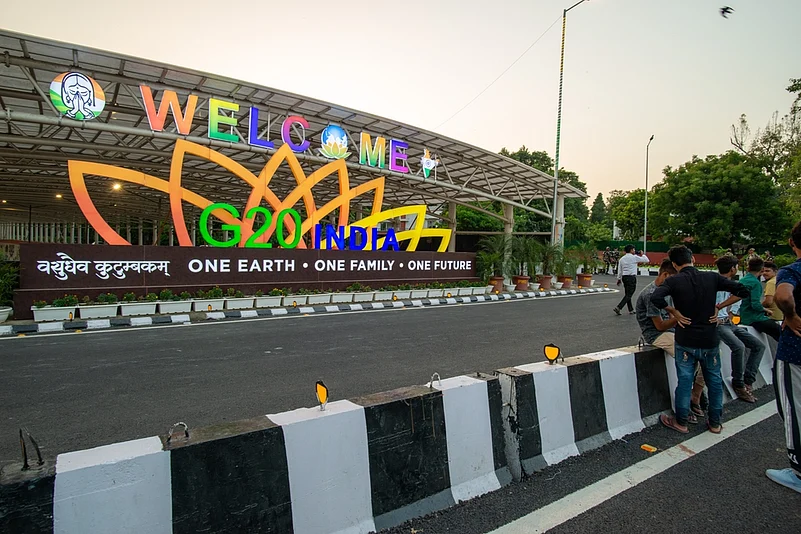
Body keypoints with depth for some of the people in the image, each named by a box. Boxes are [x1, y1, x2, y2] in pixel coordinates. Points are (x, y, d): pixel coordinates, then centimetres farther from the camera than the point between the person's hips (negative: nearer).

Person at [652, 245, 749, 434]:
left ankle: (681, 421, 18)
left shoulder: (674, 281, -12)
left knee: (684, 380, 6)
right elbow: (742, 291, -3)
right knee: (714, 380, 17)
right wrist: (719, 306, 1)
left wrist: (674, 312, -13)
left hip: (685, 340, -3)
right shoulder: (712, 278, -2)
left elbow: (656, 298, -28)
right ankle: (715, 422, 29)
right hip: (710, 339, 3)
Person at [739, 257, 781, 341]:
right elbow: (755, 305, -21)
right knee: (781, 332, -11)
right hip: (754, 320, -9)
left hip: (743, 318, 9)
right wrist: (766, 310, -2)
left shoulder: (741, 280, 9)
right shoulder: (755, 283, -14)